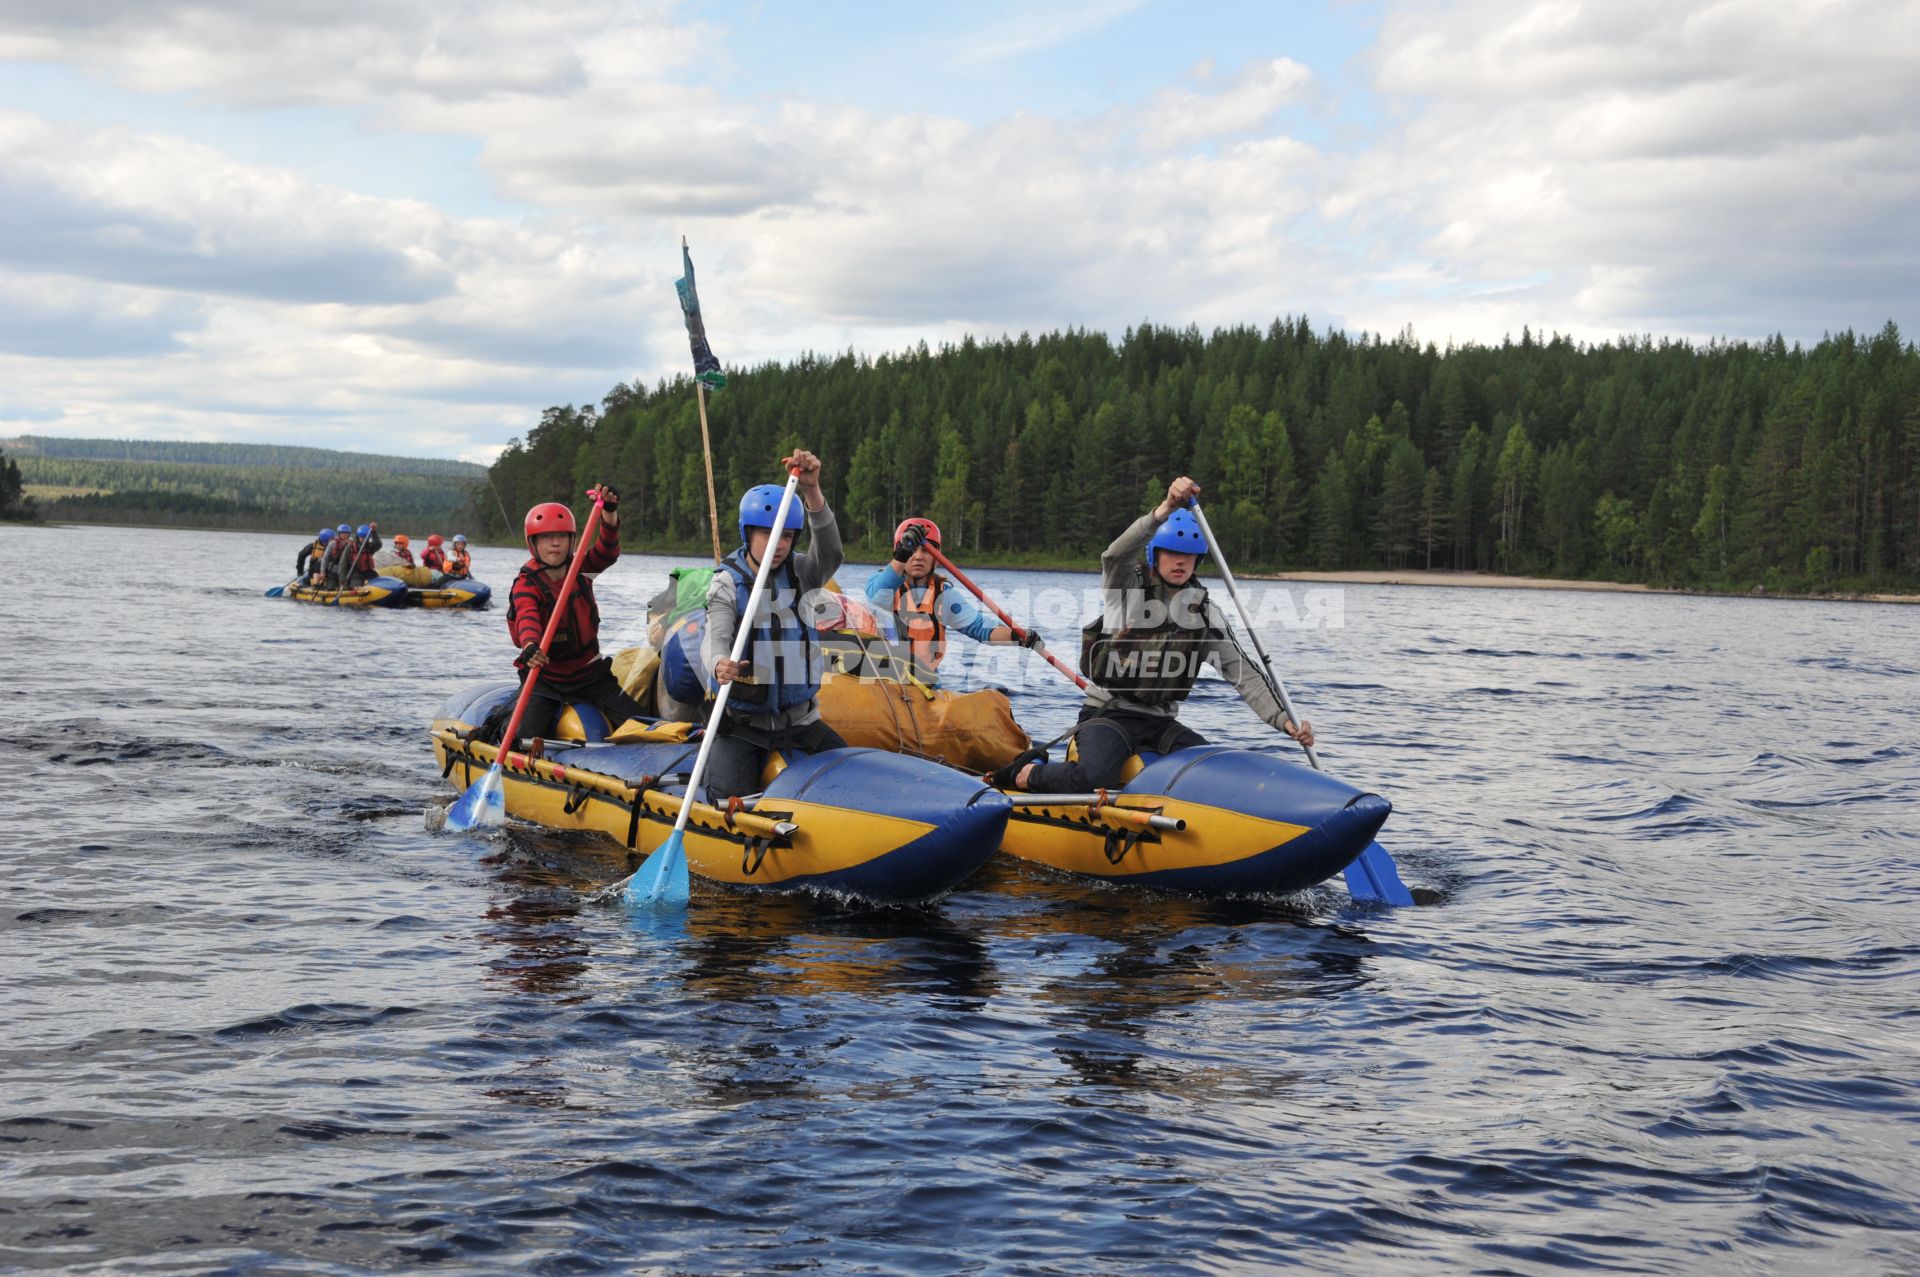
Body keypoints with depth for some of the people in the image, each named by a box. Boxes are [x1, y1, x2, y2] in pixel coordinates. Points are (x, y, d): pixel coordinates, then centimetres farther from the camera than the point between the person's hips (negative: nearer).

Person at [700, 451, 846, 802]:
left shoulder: (799, 574, 2)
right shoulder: (728, 582, -6)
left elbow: (829, 555, -20)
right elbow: (716, 635, -21)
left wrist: (811, 491, -36)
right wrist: (718, 665, -48)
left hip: (799, 719, 4)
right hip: (742, 721, -3)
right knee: (731, 801, -20)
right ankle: (717, 759, 12)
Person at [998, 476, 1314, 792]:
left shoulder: (1205, 612, 6)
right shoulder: (1127, 586, -5)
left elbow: (1243, 672, 2)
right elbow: (1116, 555, -29)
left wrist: (1283, 719, -14)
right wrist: (1166, 510, -46)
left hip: (1159, 723, 5)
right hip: (1107, 715, -5)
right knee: (1093, 777, -32)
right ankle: (1027, 773, -2)